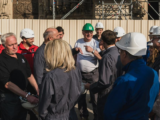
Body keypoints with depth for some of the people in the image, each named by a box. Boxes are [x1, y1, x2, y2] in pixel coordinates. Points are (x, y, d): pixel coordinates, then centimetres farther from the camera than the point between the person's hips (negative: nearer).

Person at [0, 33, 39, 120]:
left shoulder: (21, 57, 9)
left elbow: (29, 75, 17)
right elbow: (7, 84, -22)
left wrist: (37, 90, 5)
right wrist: (27, 96, -26)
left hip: (22, 97, 7)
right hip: (8, 100, -7)